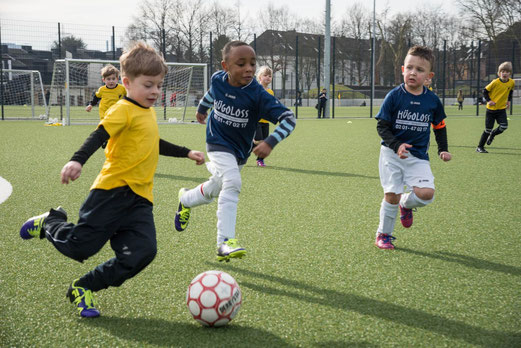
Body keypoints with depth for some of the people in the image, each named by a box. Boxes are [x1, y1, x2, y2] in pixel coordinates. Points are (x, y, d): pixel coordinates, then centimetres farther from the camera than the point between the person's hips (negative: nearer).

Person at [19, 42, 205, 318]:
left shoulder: (149, 112, 19)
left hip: (140, 198, 8)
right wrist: (77, 160, -39)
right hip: (113, 191, -7)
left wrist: (186, 153, 43)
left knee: (142, 253, -10)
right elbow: (99, 136, -23)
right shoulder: (123, 110, -8)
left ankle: (83, 288, 5)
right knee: (80, 247, -5)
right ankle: (50, 223, 29)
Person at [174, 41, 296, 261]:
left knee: (213, 190, 16)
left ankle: (185, 199, 49)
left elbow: (289, 119, -27)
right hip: (218, 143, -2)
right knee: (232, 182, -25)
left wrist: (270, 142, -41)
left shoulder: (258, 95, -23)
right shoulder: (218, 79, -13)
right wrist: (202, 108, 32)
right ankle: (225, 241, -26)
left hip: (240, 151, 2)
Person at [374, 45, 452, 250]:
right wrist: (396, 145, -21)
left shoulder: (433, 101, 1)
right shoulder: (394, 96, -7)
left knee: (426, 193, -16)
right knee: (391, 194, -4)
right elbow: (382, 126, -7)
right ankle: (383, 234, 18)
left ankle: (406, 203, 19)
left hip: (418, 156, 2)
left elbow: (439, 127, 16)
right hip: (392, 154, -2)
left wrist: (443, 150, 6)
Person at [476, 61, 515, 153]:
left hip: (502, 109, 3)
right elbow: (485, 91, -6)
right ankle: (480, 147, 13)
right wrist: (488, 101, -15)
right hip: (491, 109, -3)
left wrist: (509, 100, 9)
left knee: (504, 126, -15)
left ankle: (492, 135, 18)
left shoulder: (512, 82, -2)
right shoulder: (495, 82, -15)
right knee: (488, 129, -2)